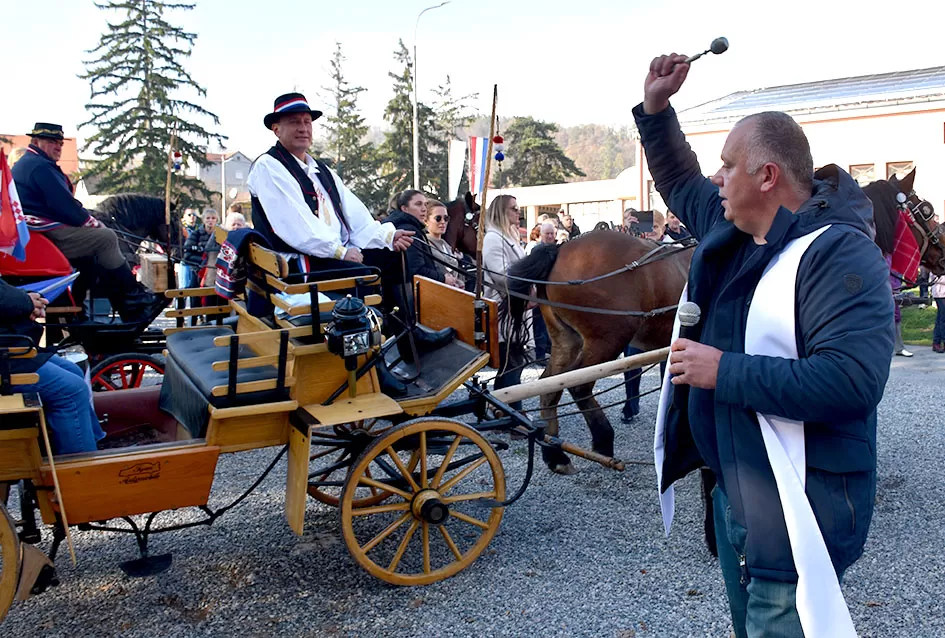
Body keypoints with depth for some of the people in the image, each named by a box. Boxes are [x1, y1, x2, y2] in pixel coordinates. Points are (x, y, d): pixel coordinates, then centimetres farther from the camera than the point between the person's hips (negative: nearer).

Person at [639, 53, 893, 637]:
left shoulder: (839, 254, -22)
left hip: (798, 511, -9)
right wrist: (656, 107, 12)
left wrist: (724, 371, -29)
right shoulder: (731, 227, 4)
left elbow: (852, 381, -33)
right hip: (733, 489, 9)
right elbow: (678, 182, 23)